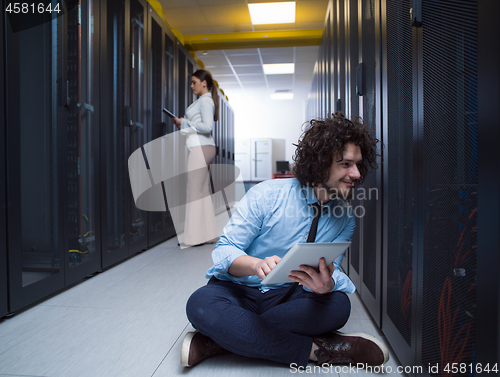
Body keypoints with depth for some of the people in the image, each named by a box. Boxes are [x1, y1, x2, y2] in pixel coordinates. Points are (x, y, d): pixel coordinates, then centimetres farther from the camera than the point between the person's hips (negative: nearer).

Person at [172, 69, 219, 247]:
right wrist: (182, 124, 13)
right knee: (202, 191, 9)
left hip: (200, 148, -10)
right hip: (203, 148, 10)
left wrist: (185, 122, -10)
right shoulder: (203, 100, 22)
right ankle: (206, 232, 14)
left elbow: (207, 127, -18)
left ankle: (195, 236, -2)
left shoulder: (205, 101, -7)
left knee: (194, 191, -8)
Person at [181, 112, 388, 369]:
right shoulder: (267, 194, -13)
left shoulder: (345, 220, 0)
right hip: (238, 290, -2)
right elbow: (224, 251, -15)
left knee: (337, 304, -28)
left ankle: (223, 339, -23)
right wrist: (257, 265, -38)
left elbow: (332, 272, -7)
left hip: (286, 297, 3)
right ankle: (315, 349, -25)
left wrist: (326, 284, -33)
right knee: (201, 304, -34)